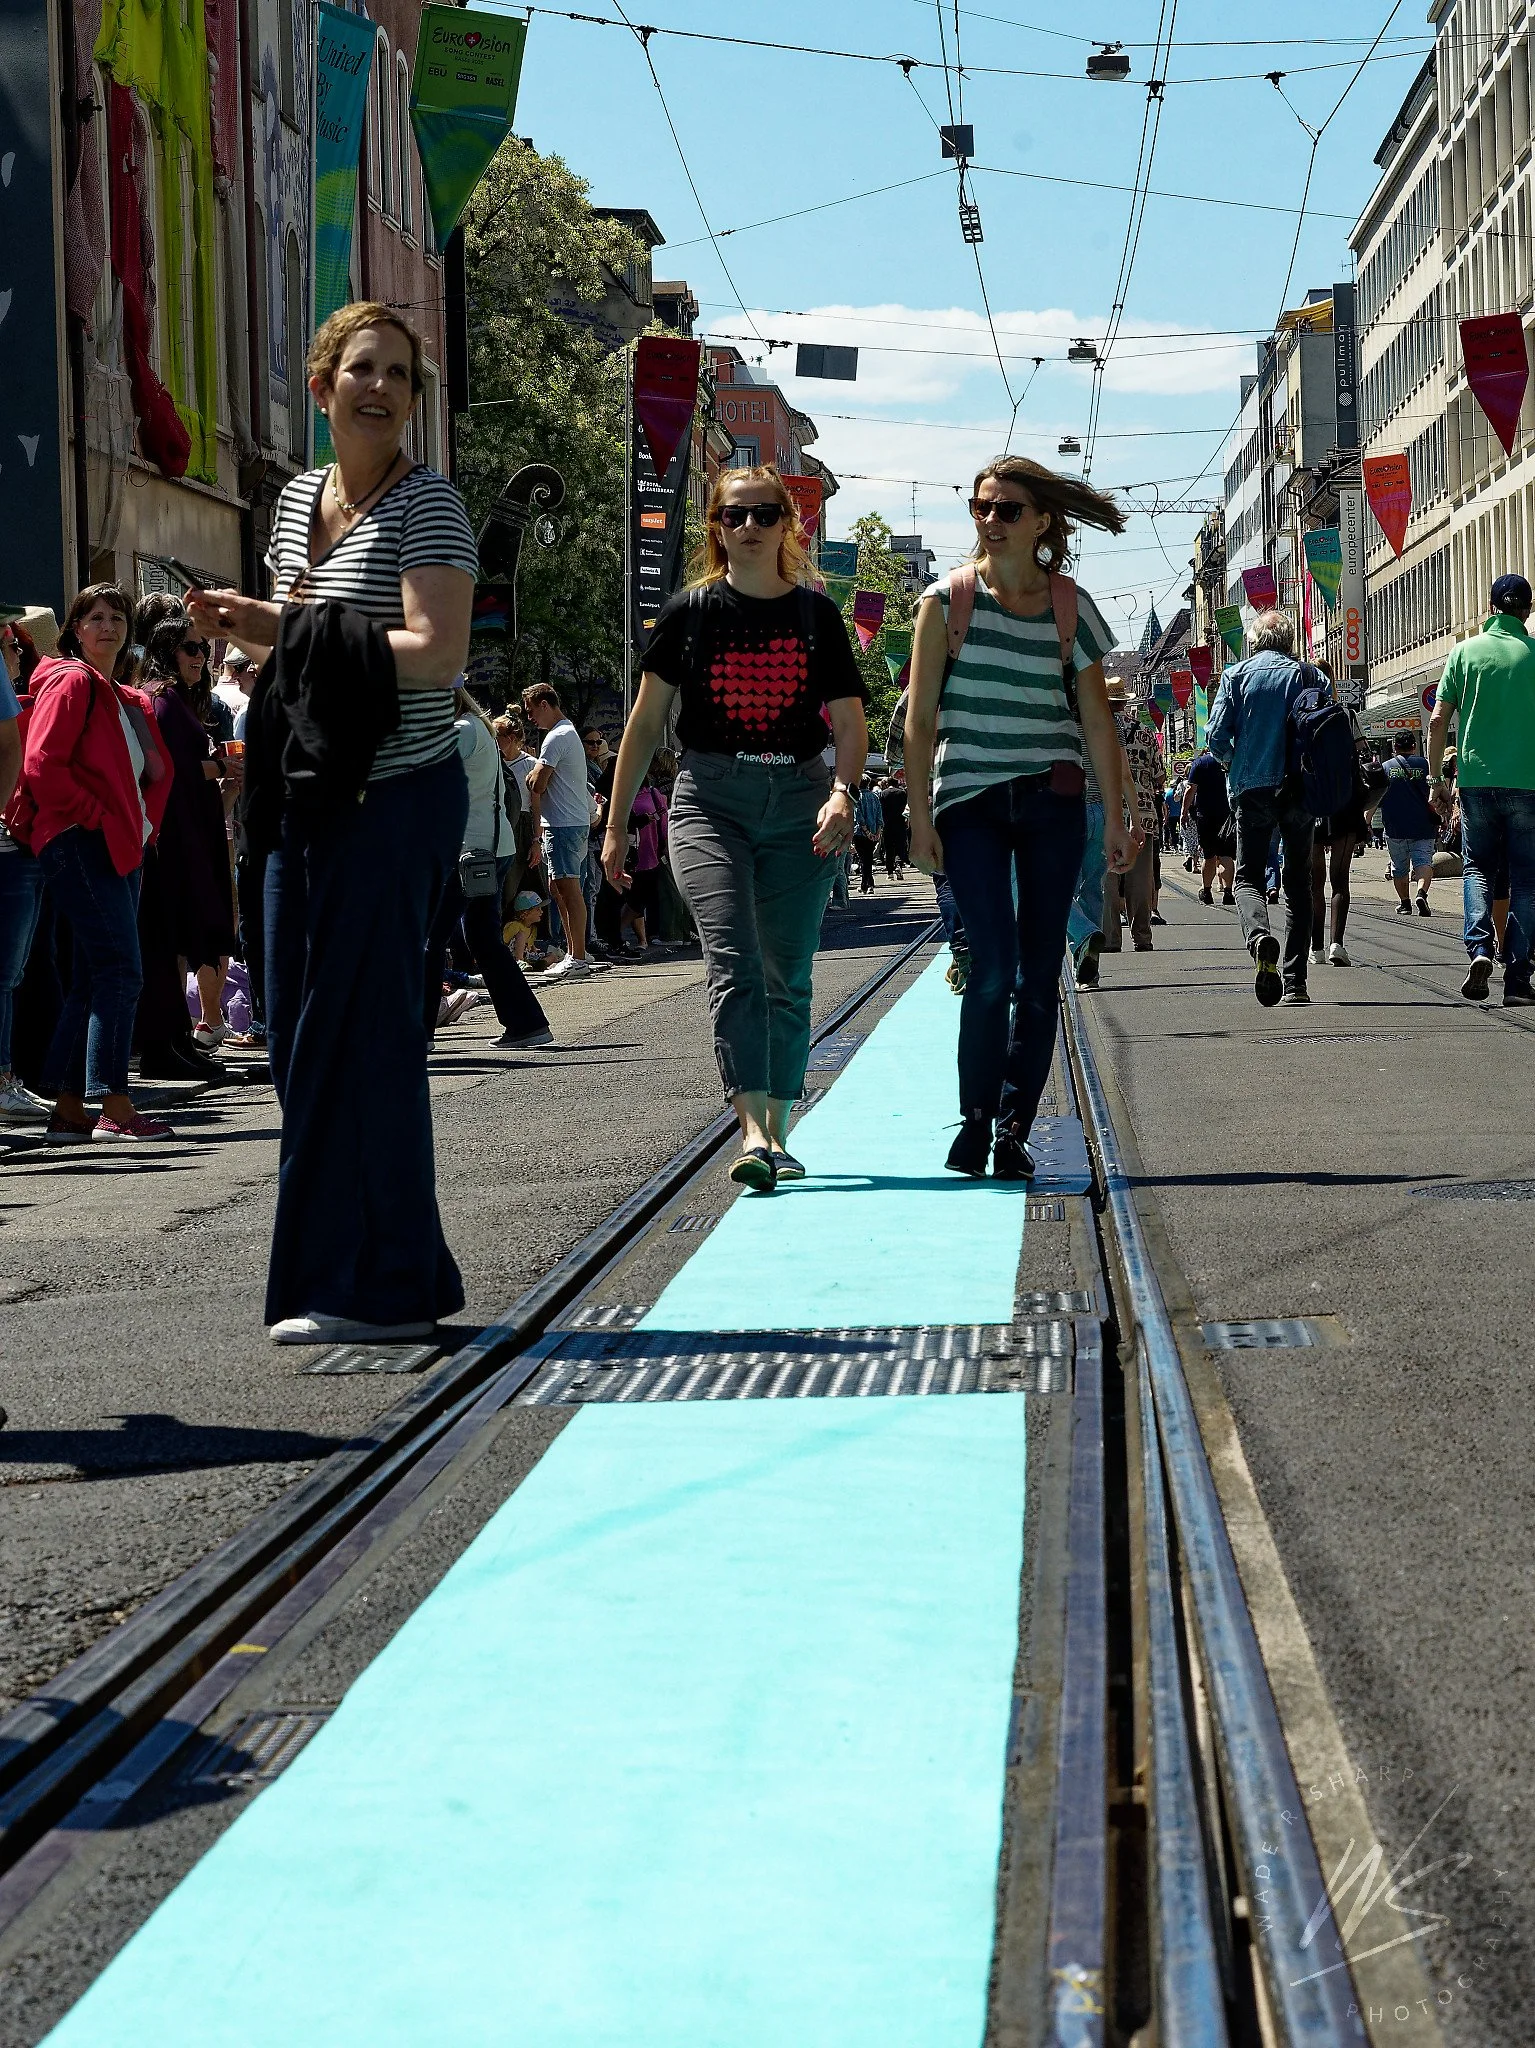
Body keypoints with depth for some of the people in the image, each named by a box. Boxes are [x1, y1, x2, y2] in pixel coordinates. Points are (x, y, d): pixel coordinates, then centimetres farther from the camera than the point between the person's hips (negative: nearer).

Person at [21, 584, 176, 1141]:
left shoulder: (130, 699, 20)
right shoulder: (71, 682, -6)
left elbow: (159, 770, 28)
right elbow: (43, 764, -16)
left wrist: (144, 823, 12)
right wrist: (97, 816, -15)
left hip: (120, 848, 9)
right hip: (80, 844, -9)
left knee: (95, 978, 8)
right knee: (120, 972, -15)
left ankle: (68, 1111, 11)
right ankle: (115, 1108, -16)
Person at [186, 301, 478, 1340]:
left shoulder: (427, 503, -10)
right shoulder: (299, 499, 14)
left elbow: (439, 654, -21)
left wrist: (331, 639, -20)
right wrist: (247, 621, 8)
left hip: (397, 800, -9)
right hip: (309, 796, 9)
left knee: (360, 1032, -7)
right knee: (303, 1030, 11)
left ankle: (381, 1289, 1)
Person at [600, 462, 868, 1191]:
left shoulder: (816, 614, 7)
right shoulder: (690, 611, 4)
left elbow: (849, 723, 6)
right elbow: (646, 722, 9)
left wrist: (843, 791, -14)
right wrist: (616, 824, 7)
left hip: (797, 804, 2)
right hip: (710, 800, -2)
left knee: (787, 978, 6)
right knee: (733, 961, -18)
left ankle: (777, 1134, 17)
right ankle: (753, 1130, -25)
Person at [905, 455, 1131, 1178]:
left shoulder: (1070, 606, 5)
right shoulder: (950, 598, 0)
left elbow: (1097, 720, 8)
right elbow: (921, 717, -1)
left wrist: (1115, 819, 5)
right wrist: (921, 817, -6)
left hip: (1051, 800, 2)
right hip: (969, 801, -2)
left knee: (1039, 973, 1)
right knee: (994, 963, -14)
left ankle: (1014, 1131, 10)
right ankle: (974, 1118, 0)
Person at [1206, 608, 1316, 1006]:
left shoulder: (1236, 675, 3)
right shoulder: (1308, 675, 5)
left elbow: (1217, 738, -2)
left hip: (1252, 789, -1)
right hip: (1300, 790, 1)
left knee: (1248, 877, 5)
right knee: (1298, 883, 9)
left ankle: (1259, 937, -29)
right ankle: (1294, 982, 4)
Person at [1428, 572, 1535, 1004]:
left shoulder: (1465, 651, 2)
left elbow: (1438, 720, 0)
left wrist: (1435, 778, 8)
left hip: (1476, 778, 1)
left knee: (1478, 868, 14)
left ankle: (1479, 948, -11)